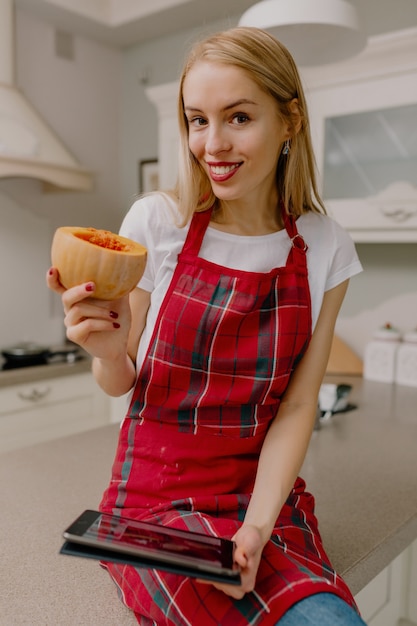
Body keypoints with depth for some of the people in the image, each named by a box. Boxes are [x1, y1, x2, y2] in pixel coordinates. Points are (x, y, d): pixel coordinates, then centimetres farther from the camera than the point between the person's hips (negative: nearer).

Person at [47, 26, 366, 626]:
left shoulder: (326, 249, -3)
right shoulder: (157, 222, -9)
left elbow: (296, 406, -2)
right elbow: (119, 383, -1)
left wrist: (257, 527, -13)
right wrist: (109, 351, -24)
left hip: (268, 492, 3)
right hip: (158, 496, -2)